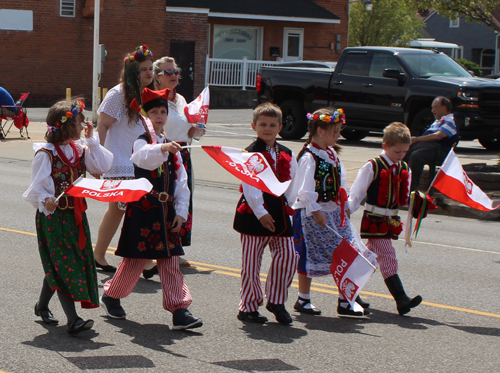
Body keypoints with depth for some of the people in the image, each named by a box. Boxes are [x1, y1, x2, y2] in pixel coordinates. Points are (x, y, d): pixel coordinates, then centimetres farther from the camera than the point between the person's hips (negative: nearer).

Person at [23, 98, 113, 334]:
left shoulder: (79, 149, 7)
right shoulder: (46, 153, -13)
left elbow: (102, 167, 0)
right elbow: (37, 187, -12)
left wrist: (91, 141, -2)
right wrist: (45, 200, -32)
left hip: (75, 215, 7)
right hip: (53, 216, -7)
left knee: (58, 266, 14)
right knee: (63, 264, -9)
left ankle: (42, 306, 34)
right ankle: (73, 320, -12)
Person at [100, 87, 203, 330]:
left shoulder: (172, 147, 14)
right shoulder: (141, 142, -5)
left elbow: (181, 182, 11)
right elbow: (143, 158, -31)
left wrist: (181, 211, 1)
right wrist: (162, 149, -51)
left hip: (166, 212, 5)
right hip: (142, 209, -5)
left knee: (170, 261, 2)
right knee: (135, 259, 1)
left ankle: (179, 310, 0)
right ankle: (111, 295, 22)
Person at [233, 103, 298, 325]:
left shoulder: (286, 155, 12)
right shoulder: (250, 154, -7)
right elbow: (250, 187, -15)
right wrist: (261, 213, -21)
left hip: (279, 214, 6)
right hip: (254, 215, -5)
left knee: (287, 256, 1)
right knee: (251, 262, 1)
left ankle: (276, 301, 15)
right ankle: (248, 307, 11)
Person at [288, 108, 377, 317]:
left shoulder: (332, 154, 11)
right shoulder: (309, 157, -16)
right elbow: (305, 190, -20)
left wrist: (345, 206, 17)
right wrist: (315, 212, -23)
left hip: (335, 212, 9)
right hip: (314, 215, -9)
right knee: (308, 256, 2)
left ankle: (347, 299, 9)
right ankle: (303, 300, 14)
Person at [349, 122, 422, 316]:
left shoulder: (404, 170, 10)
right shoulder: (372, 167, -11)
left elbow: (404, 198, 16)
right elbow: (356, 193, -9)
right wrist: (346, 212, -18)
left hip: (391, 220, 7)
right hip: (374, 220, -7)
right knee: (387, 257, -12)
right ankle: (401, 299, -18)